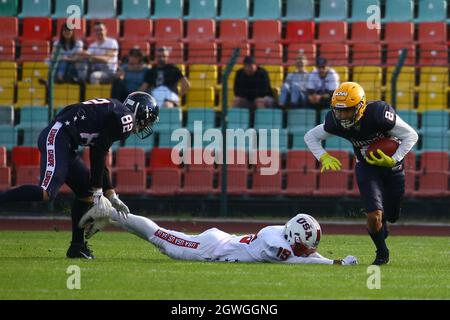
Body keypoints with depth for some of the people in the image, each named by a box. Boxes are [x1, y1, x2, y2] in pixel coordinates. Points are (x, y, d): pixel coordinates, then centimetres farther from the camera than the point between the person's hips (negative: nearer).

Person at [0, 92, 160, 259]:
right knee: (47, 192, -25)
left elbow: (98, 160, 28)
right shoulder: (125, 118, -3)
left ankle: (77, 247, 19)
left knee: (85, 193, 16)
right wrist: (97, 194, -3)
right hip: (57, 137, -11)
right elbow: (98, 157, -8)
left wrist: (111, 196, 27)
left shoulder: (113, 112, 26)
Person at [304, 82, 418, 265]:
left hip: (391, 166, -1)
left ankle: (381, 220, 48)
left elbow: (411, 136, -21)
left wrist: (393, 160, -29)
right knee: (374, 215, -16)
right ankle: (382, 253, 11)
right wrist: (324, 157, -19)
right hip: (366, 166, 1)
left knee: (392, 216, 10)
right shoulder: (335, 123, -23)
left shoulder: (379, 114, -33)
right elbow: (310, 137, -3)